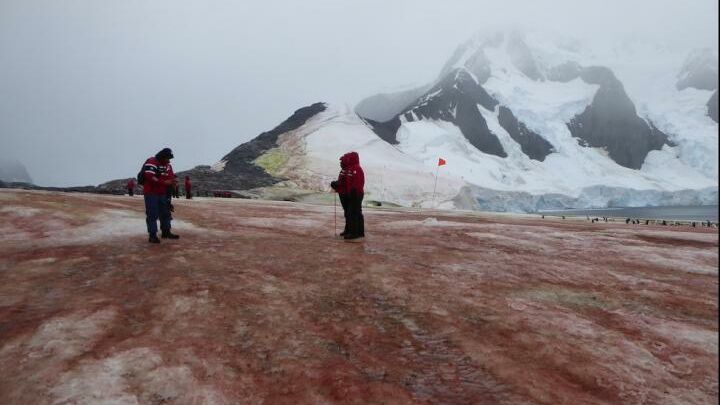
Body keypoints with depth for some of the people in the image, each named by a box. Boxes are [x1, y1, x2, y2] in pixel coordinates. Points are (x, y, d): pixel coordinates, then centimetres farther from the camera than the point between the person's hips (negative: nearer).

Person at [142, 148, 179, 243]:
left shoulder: (168, 165, 12)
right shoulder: (151, 162, -14)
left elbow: (171, 176, 12)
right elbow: (150, 177, -26)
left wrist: (173, 182, -12)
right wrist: (164, 182, -30)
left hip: (163, 194, 8)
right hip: (151, 193, -8)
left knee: (166, 213, 13)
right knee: (152, 215, -6)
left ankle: (166, 232, 24)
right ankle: (152, 235, -1)